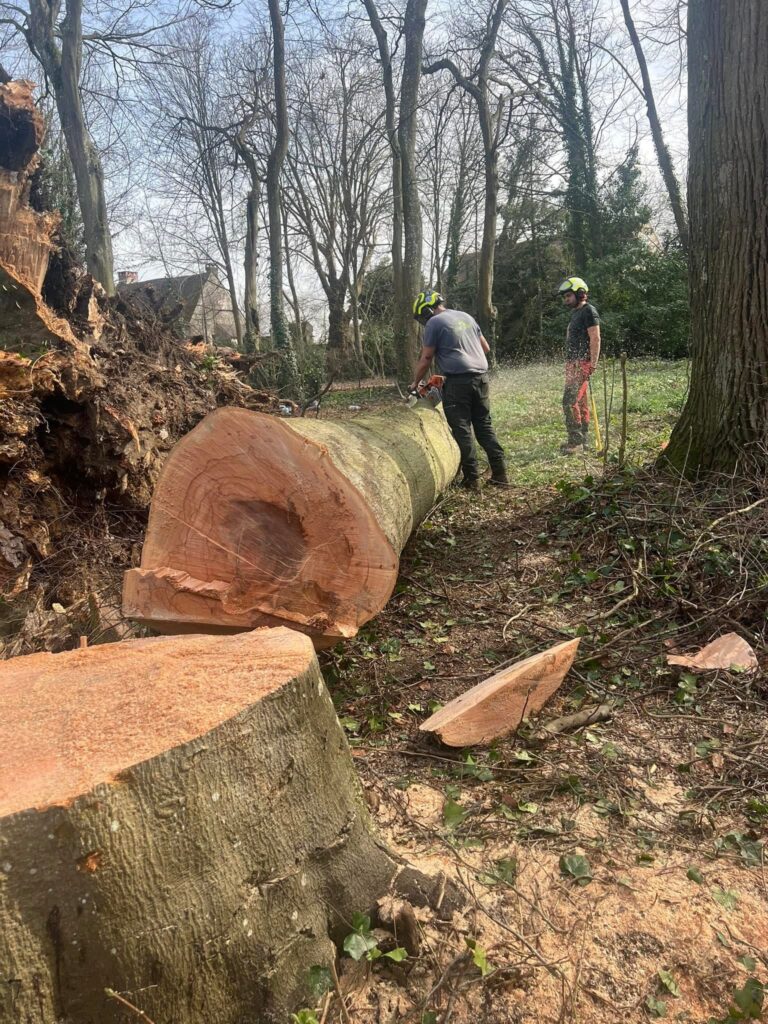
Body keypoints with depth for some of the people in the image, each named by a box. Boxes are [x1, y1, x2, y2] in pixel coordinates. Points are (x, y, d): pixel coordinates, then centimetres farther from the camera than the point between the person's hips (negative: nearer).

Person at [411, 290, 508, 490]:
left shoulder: (434, 323, -1)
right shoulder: (466, 317, 20)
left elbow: (425, 360, 1)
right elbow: (486, 348, 24)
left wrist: (415, 383, 15)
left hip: (458, 380, -7)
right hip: (481, 376, 7)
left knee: (462, 430, -1)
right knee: (485, 426, 11)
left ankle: (471, 478, -1)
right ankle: (500, 474, 9)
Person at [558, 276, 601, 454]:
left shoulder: (589, 311, -9)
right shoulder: (575, 313, 20)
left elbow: (595, 339, -17)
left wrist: (592, 365, -23)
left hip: (582, 364, -10)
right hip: (573, 364, 10)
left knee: (570, 401, -16)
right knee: (580, 402, 11)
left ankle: (576, 440, -13)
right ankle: (583, 439, 16)